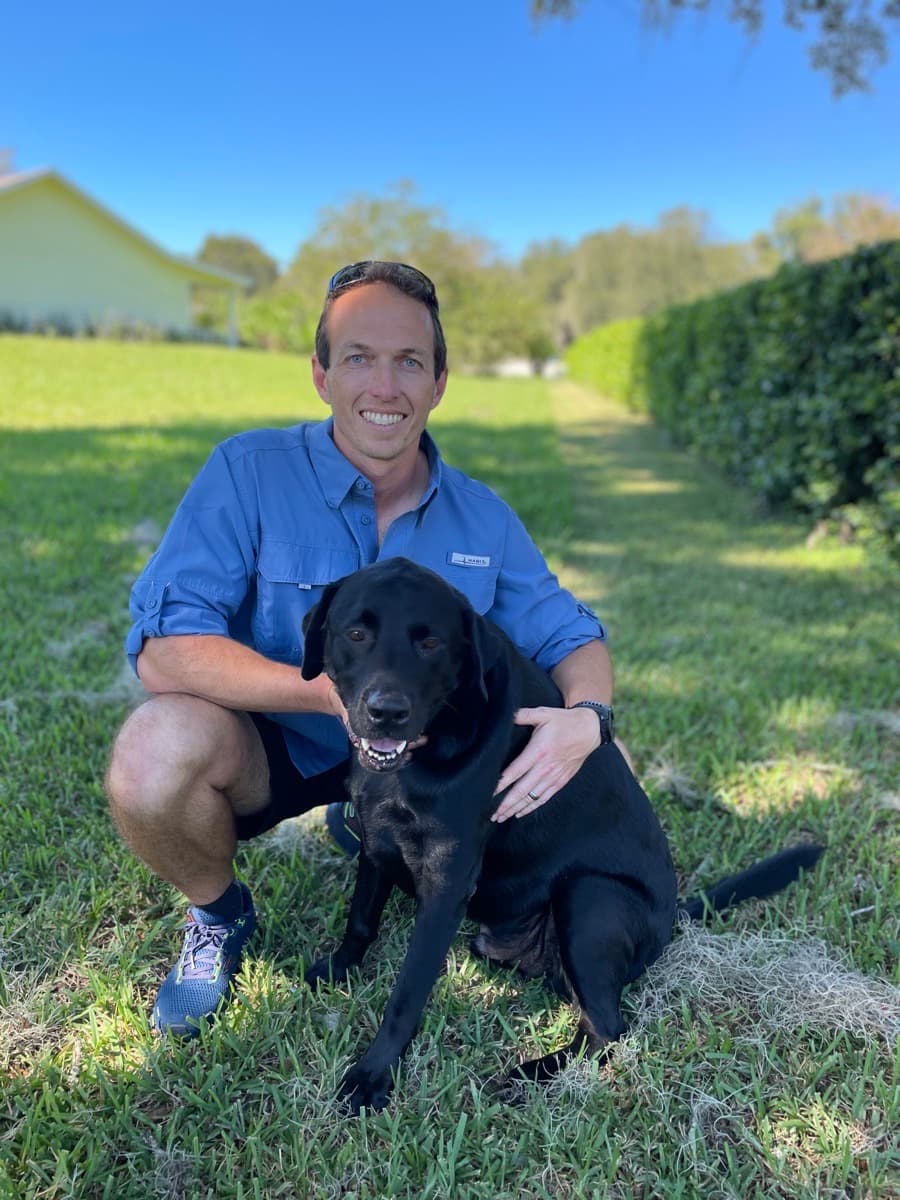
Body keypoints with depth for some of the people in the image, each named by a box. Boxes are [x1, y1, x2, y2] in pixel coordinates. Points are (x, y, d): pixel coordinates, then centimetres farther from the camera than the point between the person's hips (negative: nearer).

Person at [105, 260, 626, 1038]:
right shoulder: (250, 471, -19)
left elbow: (571, 637, -3)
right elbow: (162, 649, -26)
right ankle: (219, 914, 2)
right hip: (270, 747, -3)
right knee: (157, 749, -34)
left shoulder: (481, 518, -7)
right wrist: (332, 690, -38)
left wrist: (588, 715, -27)